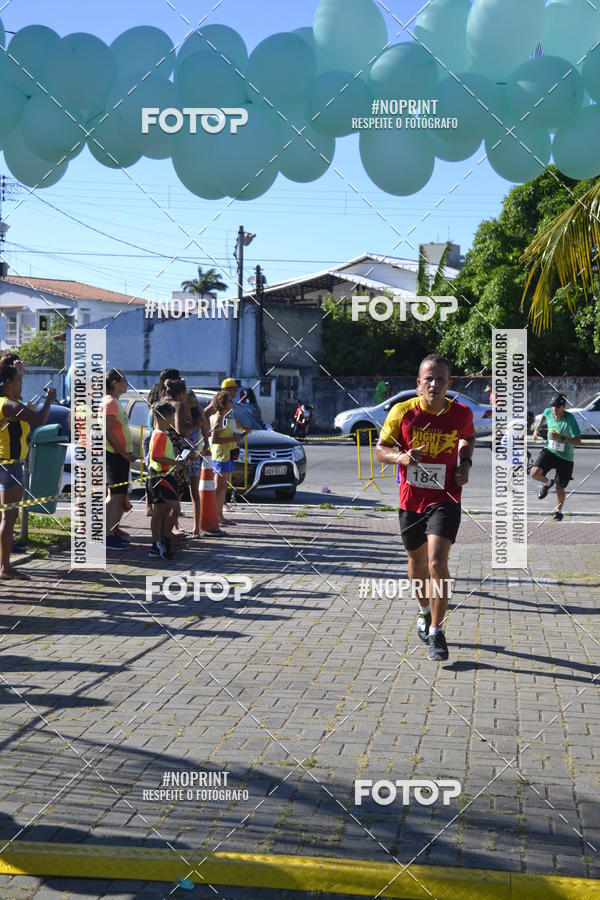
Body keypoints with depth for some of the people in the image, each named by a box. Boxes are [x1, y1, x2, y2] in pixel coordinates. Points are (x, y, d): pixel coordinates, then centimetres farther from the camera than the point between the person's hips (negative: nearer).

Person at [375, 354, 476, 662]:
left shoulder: (461, 414, -6)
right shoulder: (402, 411, -9)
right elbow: (380, 449, -1)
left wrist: (466, 463, 0)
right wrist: (401, 456, -21)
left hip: (445, 500, -2)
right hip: (410, 500, 2)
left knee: (437, 562, -18)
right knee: (417, 561, 18)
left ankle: (436, 631, -5)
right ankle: (424, 611, 46)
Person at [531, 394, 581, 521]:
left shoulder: (570, 419, -23)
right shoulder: (548, 411, -9)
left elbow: (578, 441, -27)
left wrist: (561, 438, -40)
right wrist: (536, 429, 13)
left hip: (565, 457, -3)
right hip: (549, 450, 3)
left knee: (560, 487, 6)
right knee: (535, 473, -22)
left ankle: (559, 510, 36)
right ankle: (547, 483, 14)